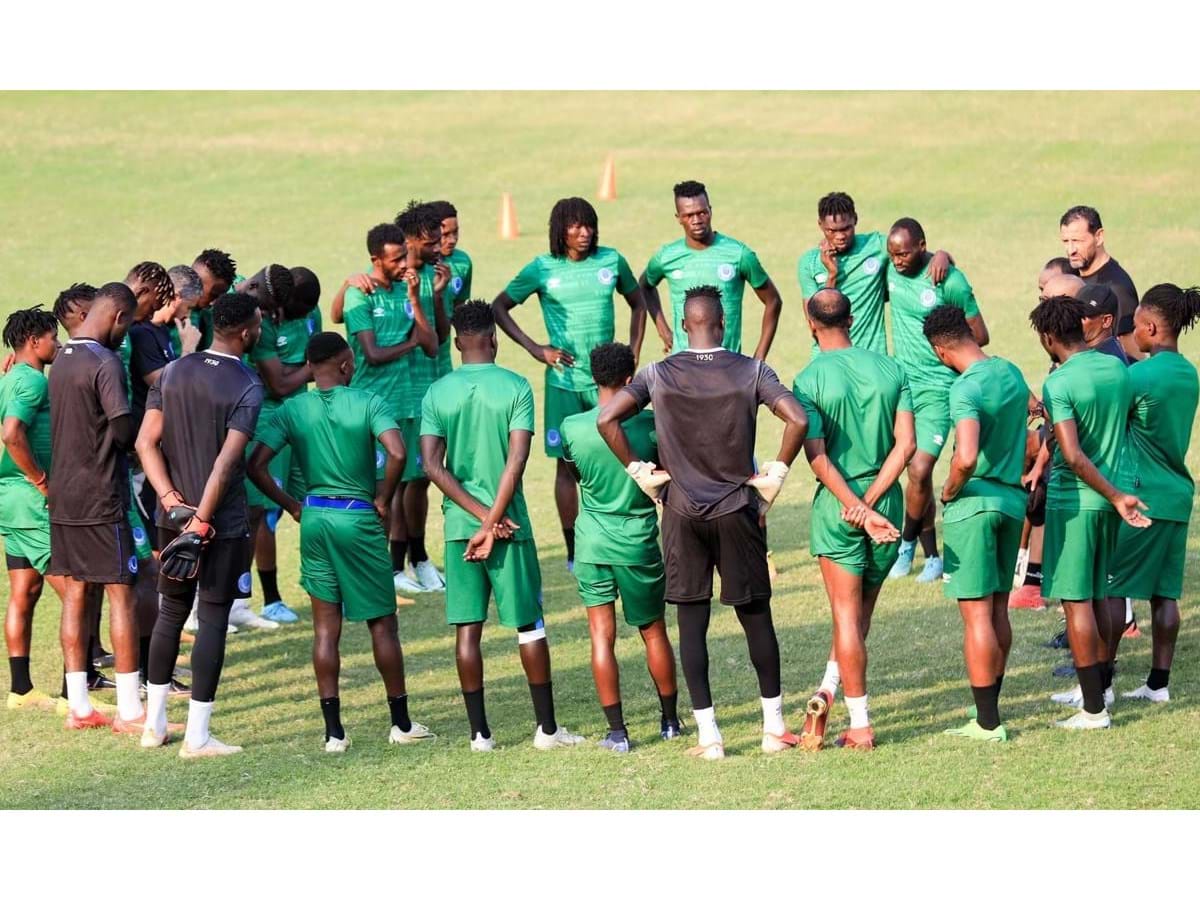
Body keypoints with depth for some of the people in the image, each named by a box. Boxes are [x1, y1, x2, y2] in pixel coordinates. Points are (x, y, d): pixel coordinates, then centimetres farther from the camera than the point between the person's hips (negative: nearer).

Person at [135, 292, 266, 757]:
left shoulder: (173, 372, 5)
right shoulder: (247, 386, -13)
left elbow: (146, 443, 0)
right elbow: (227, 462, -21)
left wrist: (172, 501, -4)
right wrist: (202, 520, -17)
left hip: (174, 516, 6)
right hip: (222, 523, -6)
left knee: (171, 612, 17)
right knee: (212, 620, 0)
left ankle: (154, 723, 21)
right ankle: (197, 736, 1)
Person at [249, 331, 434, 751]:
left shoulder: (292, 409, 1)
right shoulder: (369, 404, -9)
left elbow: (257, 466, -6)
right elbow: (397, 453, -23)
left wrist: (291, 505, 5)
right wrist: (383, 499, -8)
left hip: (314, 517, 3)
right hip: (359, 519, -3)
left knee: (325, 627, 8)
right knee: (382, 623, 9)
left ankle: (333, 730, 4)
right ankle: (401, 723, 18)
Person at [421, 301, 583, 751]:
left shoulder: (437, 393, 1)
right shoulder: (516, 388, -5)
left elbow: (432, 465, -6)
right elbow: (517, 459, -14)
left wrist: (481, 515, -7)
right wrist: (493, 522, -11)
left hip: (460, 525, 2)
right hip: (511, 525, -2)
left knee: (467, 629, 5)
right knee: (530, 625, 7)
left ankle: (479, 732, 5)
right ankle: (547, 728, 10)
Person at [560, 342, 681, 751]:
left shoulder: (572, 427, -8)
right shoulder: (650, 424, -10)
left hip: (593, 544, 0)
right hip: (639, 542, 0)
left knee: (602, 636, 3)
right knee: (654, 633, 16)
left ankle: (617, 731, -1)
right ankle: (670, 720, 27)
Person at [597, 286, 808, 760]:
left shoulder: (658, 374, -3)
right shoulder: (751, 371, -6)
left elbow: (606, 419, -10)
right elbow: (797, 419, -16)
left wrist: (638, 471, 0)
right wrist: (776, 472, -3)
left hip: (682, 513, 0)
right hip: (737, 510, 0)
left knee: (692, 622, 4)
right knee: (756, 616, 11)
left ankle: (708, 736, 2)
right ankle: (775, 727, 15)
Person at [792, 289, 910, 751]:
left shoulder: (810, 380, -9)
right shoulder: (890, 370, 2)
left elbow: (818, 458, -15)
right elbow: (906, 445, -5)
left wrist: (858, 509, -14)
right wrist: (871, 502, -9)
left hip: (836, 505, -3)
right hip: (887, 501, 3)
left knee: (847, 615, 3)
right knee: (861, 610, 18)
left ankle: (860, 725, 2)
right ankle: (829, 690, 7)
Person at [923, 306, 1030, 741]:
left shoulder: (966, 388, -19)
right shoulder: (1012, 373, 7)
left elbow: (966, 458, -30)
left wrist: (950, 490, -13)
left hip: (974, 505, -8)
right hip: (1012, 500, 8)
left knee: (976, 613, -3)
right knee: (998, 610, 15)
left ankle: (987, 723, -2)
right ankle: (989, 712, 23)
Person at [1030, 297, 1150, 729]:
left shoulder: (1058, 384, -18)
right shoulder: (1117, 368, 3)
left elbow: (1073, 455, -25)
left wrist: (1115, 496, -19)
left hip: (1074, 499, -7)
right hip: (1109, 495, 7)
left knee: (1076, 601, -2)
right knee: (1096, 595, 20)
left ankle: (1093, 709, -1)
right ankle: (1100, 688, 29)